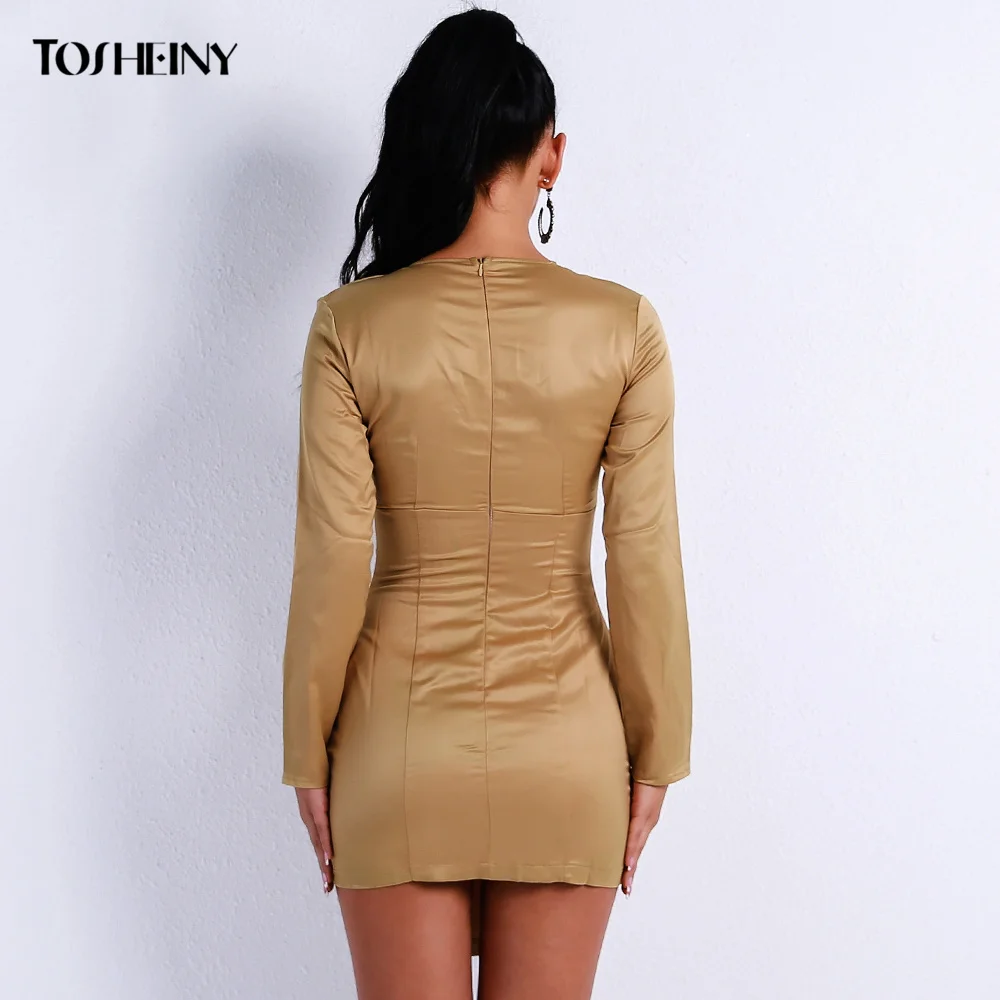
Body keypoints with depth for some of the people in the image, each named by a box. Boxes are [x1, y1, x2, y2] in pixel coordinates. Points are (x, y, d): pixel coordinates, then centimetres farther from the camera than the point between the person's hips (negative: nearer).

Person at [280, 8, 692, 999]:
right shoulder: (622, 327, -8)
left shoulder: (351, 325, -10)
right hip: (566, 750, 1)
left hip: (400, 741, 0)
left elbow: (331, 565, -8)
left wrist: (308, 757, 3)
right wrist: (653, 757, 5)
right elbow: (645, 565, -6)